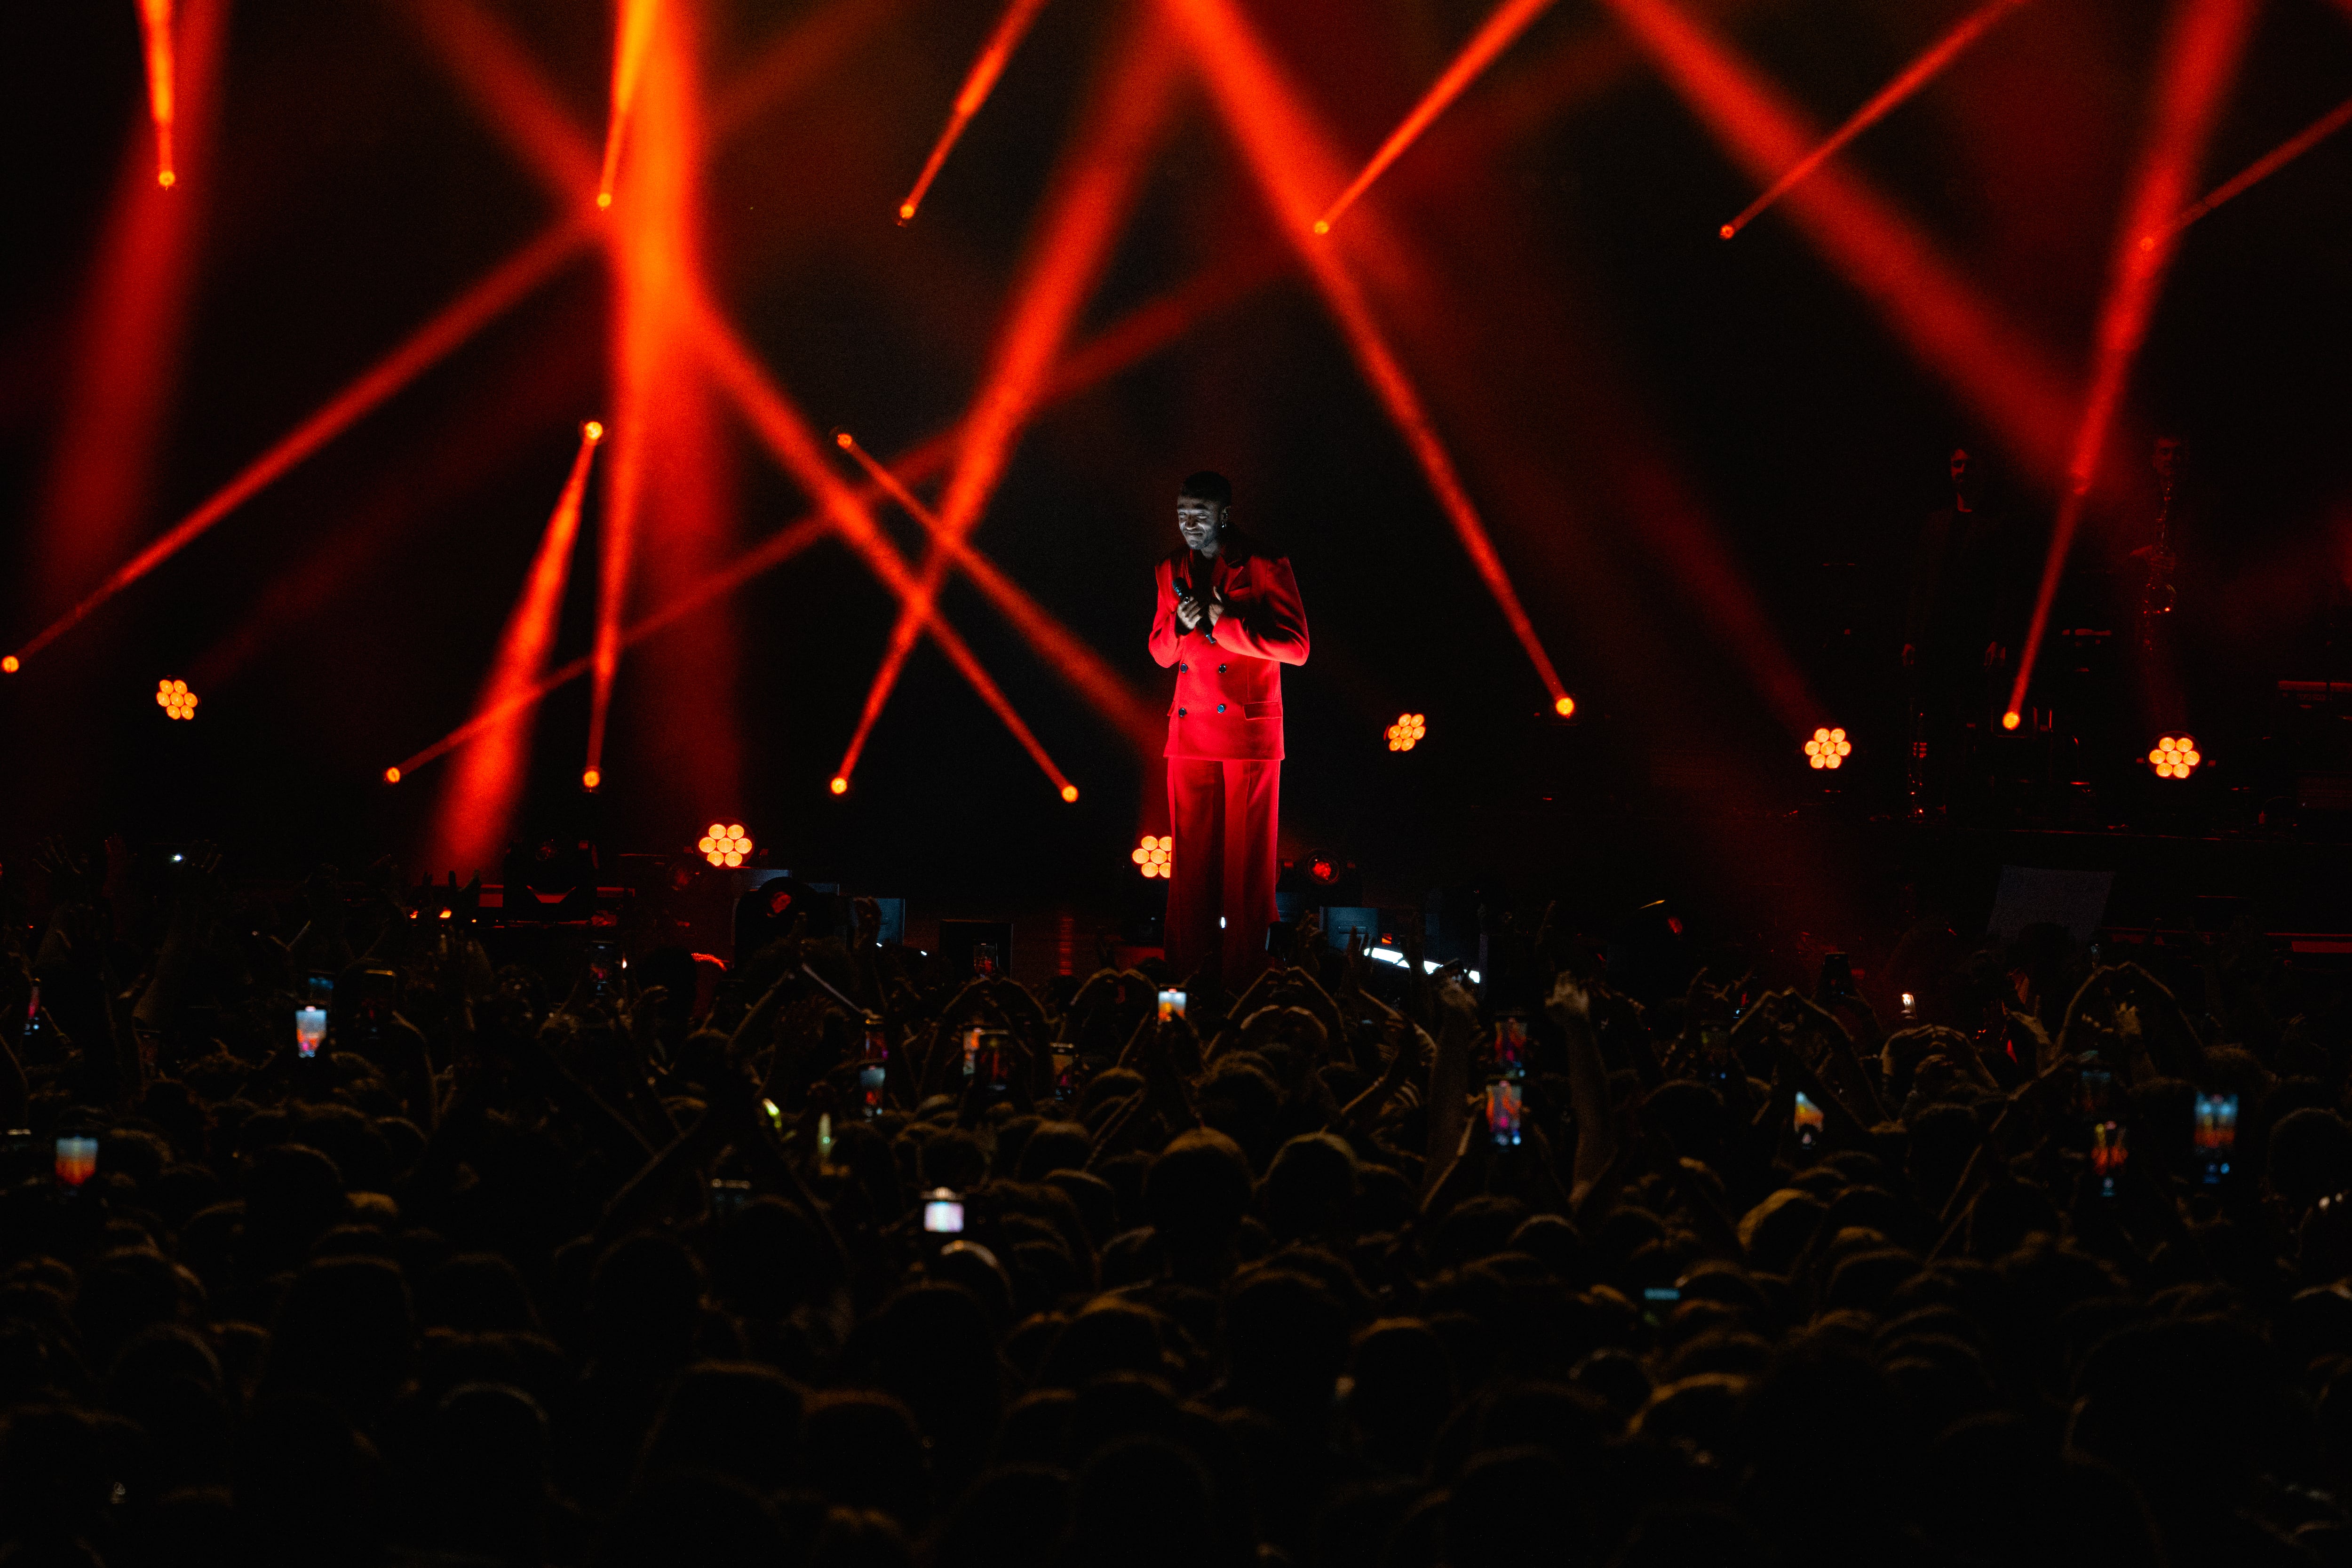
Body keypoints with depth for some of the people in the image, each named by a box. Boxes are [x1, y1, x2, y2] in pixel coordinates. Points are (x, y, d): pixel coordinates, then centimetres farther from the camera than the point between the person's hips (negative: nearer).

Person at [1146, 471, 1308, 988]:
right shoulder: (1171, 572, 12)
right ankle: (1187, 975, 5)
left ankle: (1244, 978, 1)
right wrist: (1182, 625, -6)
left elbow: (1296, 647, -8)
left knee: (1248, 862, -3)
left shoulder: (1264, 568, -3)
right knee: (1191, 859, 2)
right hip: (1191, 734, 4)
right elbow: (1162, 653, 16)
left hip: (1250, 732, -4)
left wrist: (1224, 624, -12)